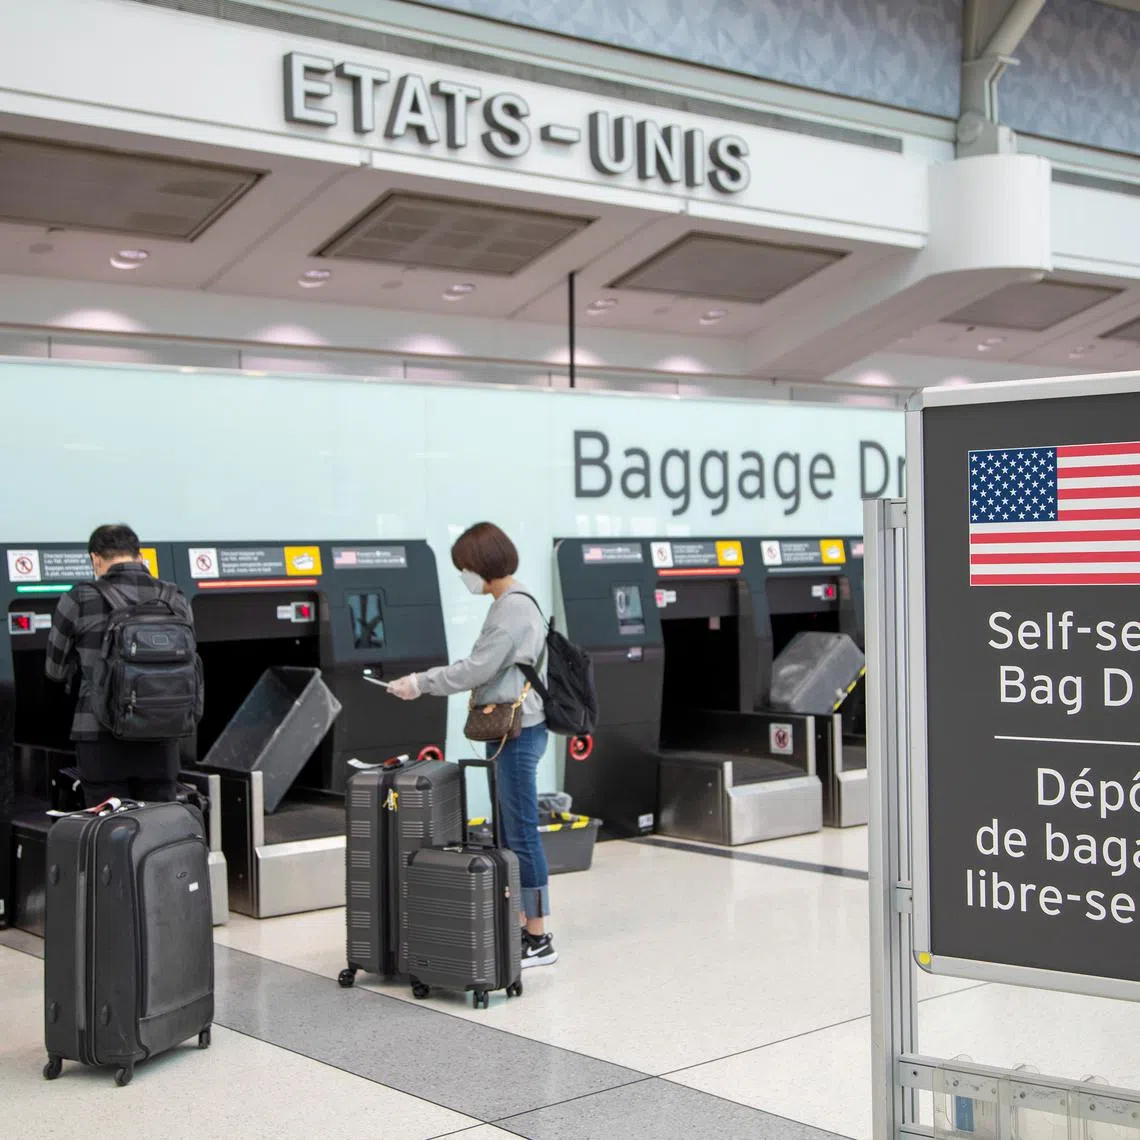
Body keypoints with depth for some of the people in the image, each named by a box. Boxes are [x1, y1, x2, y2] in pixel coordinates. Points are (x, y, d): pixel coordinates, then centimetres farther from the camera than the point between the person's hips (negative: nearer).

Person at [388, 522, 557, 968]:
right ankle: (519, 926, 22)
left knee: (522, 833, -5)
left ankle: (539, 939, 1)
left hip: (518, 733, -10)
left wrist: (421, 683, -12)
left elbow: (477, 668, -18)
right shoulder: (509, 605, 15)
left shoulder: (514, 608, -16)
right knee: (510, 832, 14)